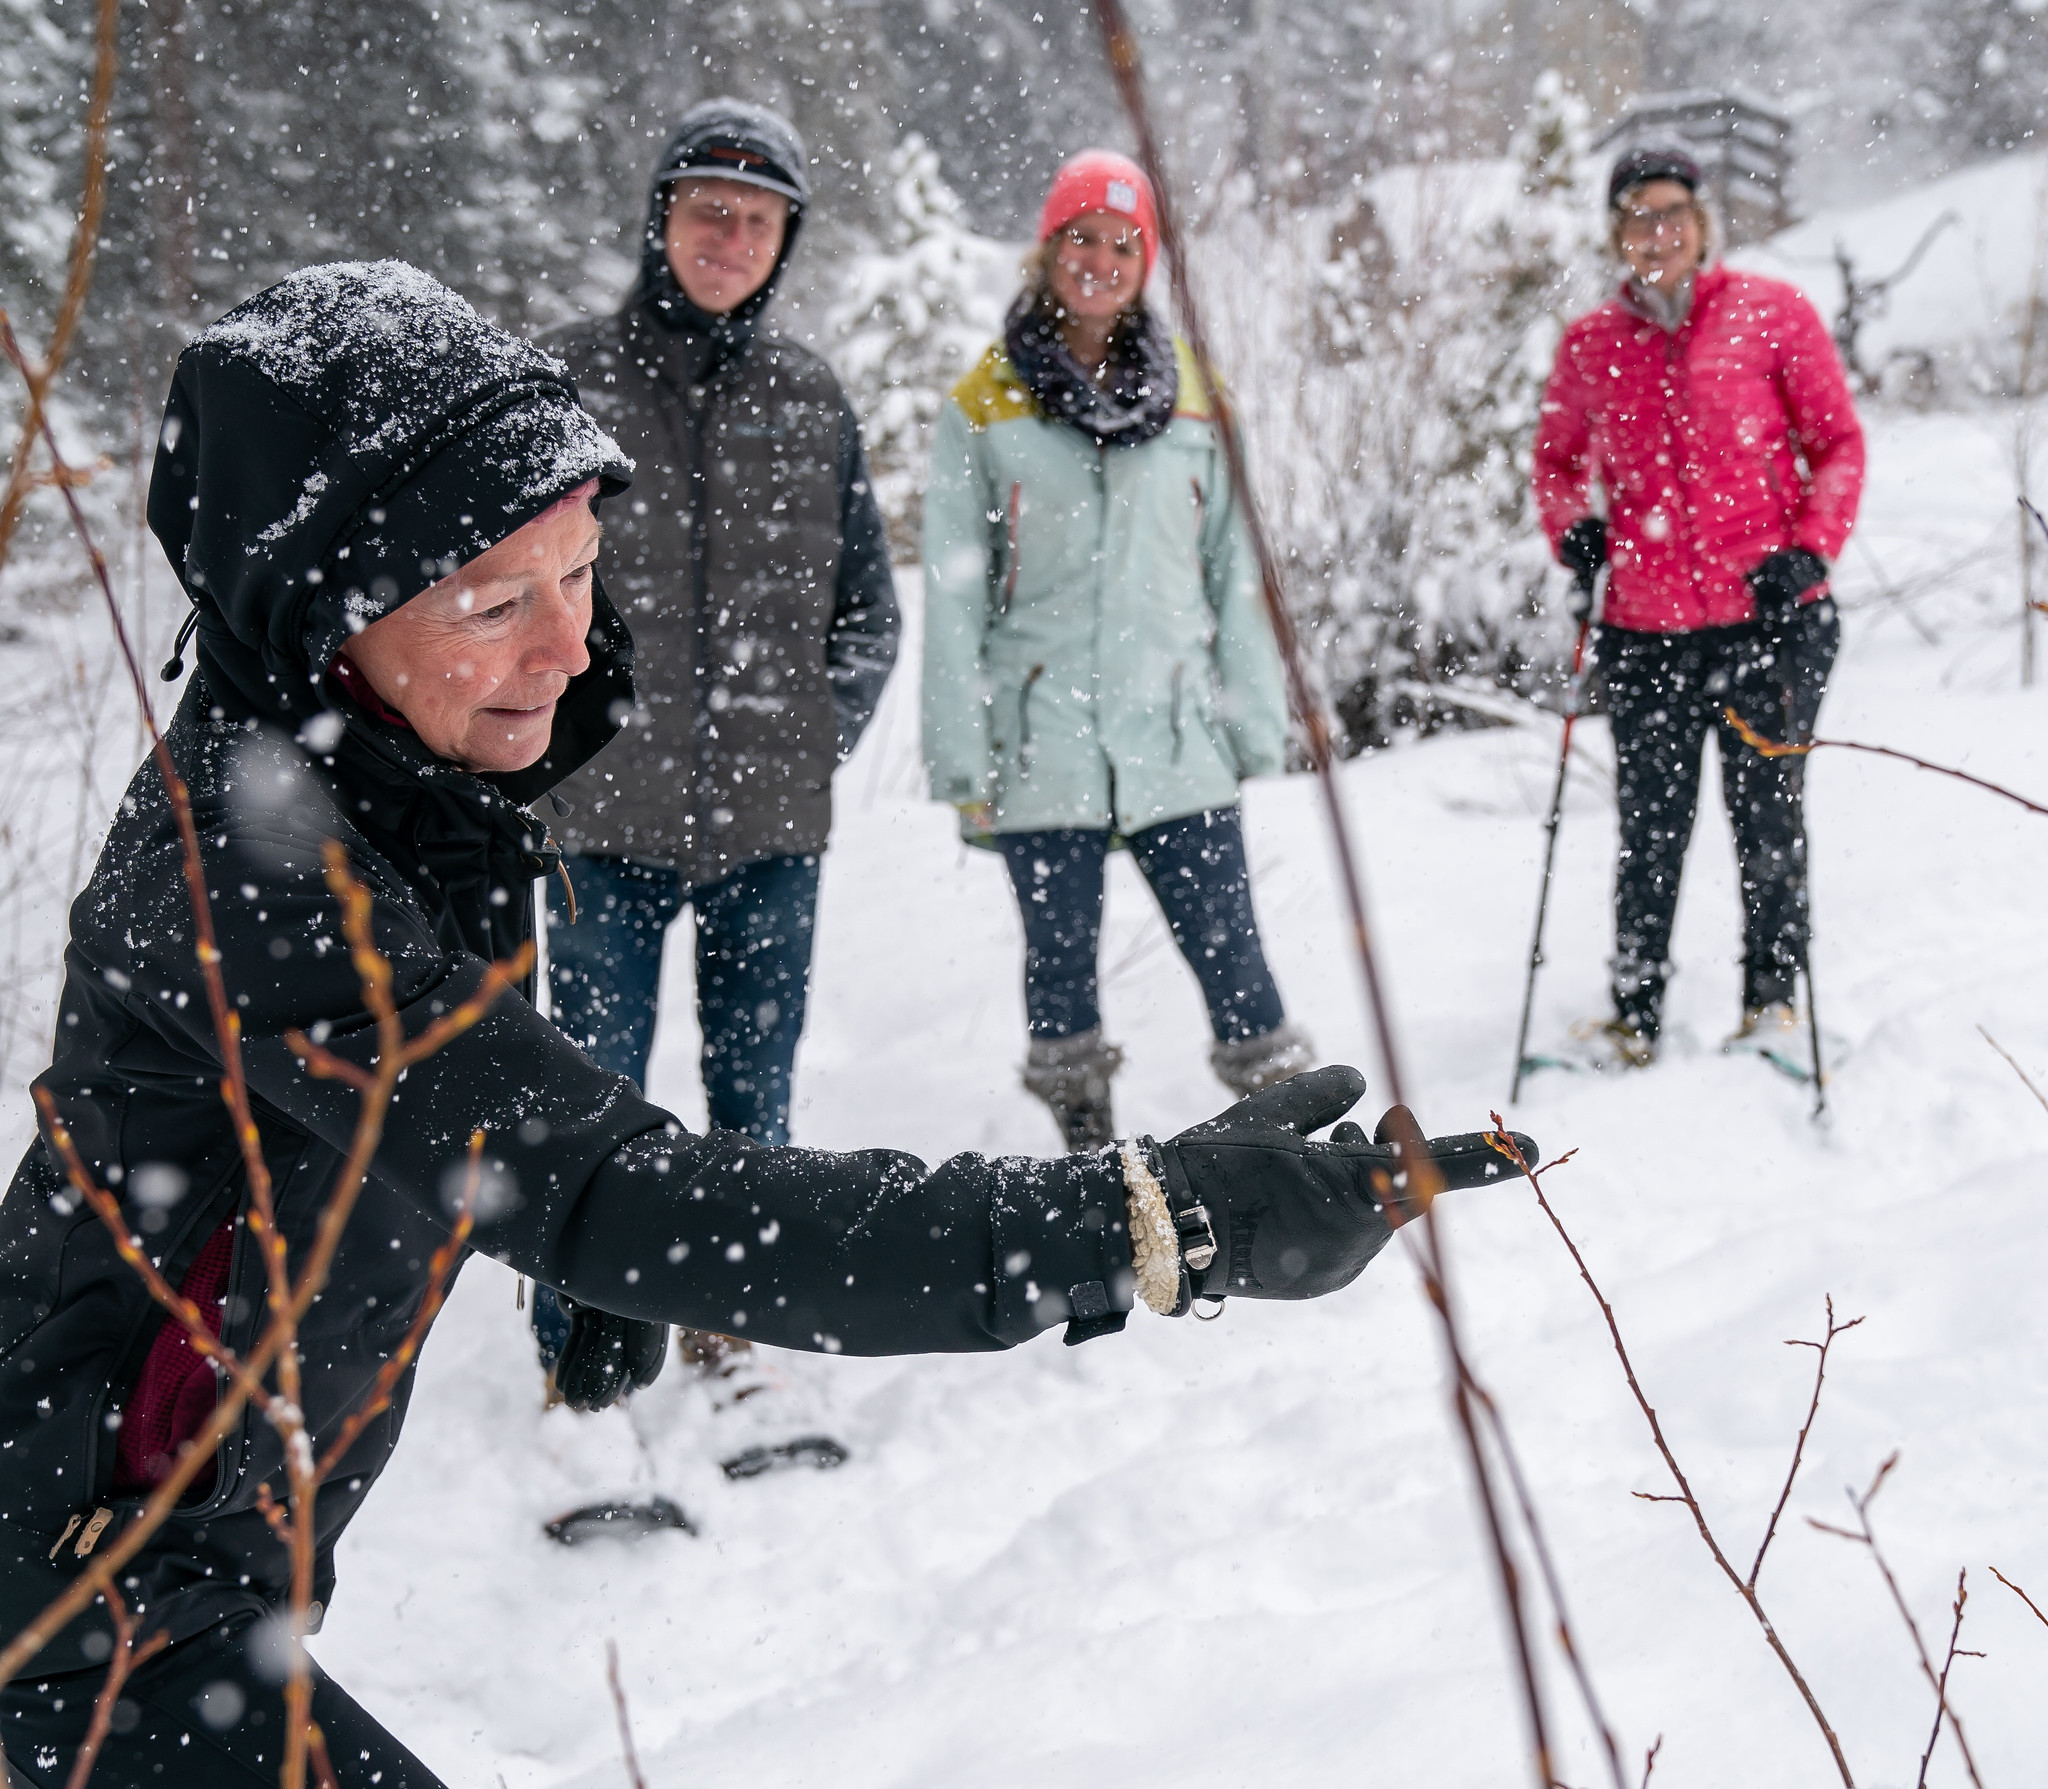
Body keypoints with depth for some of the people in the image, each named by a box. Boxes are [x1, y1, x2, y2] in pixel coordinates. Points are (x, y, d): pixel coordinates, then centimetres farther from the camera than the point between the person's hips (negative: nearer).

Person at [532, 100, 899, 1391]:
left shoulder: (811, 396, 8)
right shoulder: (571, 374, -1)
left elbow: (870, 603, 15)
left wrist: (817, 740, 6)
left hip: (772, 815, 3)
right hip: (606, 813, -2)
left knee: (757, 1093, 12)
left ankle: (734, 1331, 28)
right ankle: (586, 1364, 17)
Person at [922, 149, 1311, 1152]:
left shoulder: (1190, 404, 9)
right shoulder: (982, 411, 3)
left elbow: (1232, 575, 12)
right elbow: (953, 600, 2)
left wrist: (1256, 722, 6)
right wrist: (960, 760, -3)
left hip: (1178, 741, 1)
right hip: (1042, 748, 0)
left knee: (1231, 956, -1)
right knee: (1059, 961, 8)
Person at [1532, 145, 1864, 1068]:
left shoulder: (1771, 312, 1)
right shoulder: (1591, 343, 8)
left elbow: (1839, 442, 3)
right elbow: (1556, 456, 21)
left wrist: (1810, 548, -10)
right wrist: (1572, 529, 1)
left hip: (1768, 614, -2)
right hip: (1644, 626, 2)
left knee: (1768, 816, 4)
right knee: (1649, 829, 6)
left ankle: (1773, 996, 21)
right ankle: (1635, 1016, 16)